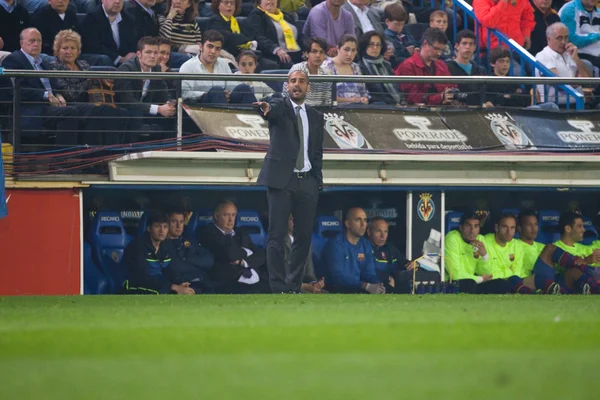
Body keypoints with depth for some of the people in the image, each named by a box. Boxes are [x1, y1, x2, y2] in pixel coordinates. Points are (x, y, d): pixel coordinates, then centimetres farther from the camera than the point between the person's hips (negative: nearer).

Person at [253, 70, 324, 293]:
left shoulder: (316, 117, 15)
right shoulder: (279, 107, 3)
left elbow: (317, 153, 17)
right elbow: (273, 110, -22)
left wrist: (317, 182, 7)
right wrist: (266, 108, -47)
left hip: (307, 182, 4)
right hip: (281, 180, -4)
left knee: (304, 236, 3)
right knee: (277, 236, -7)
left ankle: (294, 286, 11)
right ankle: (279, 289, -7)